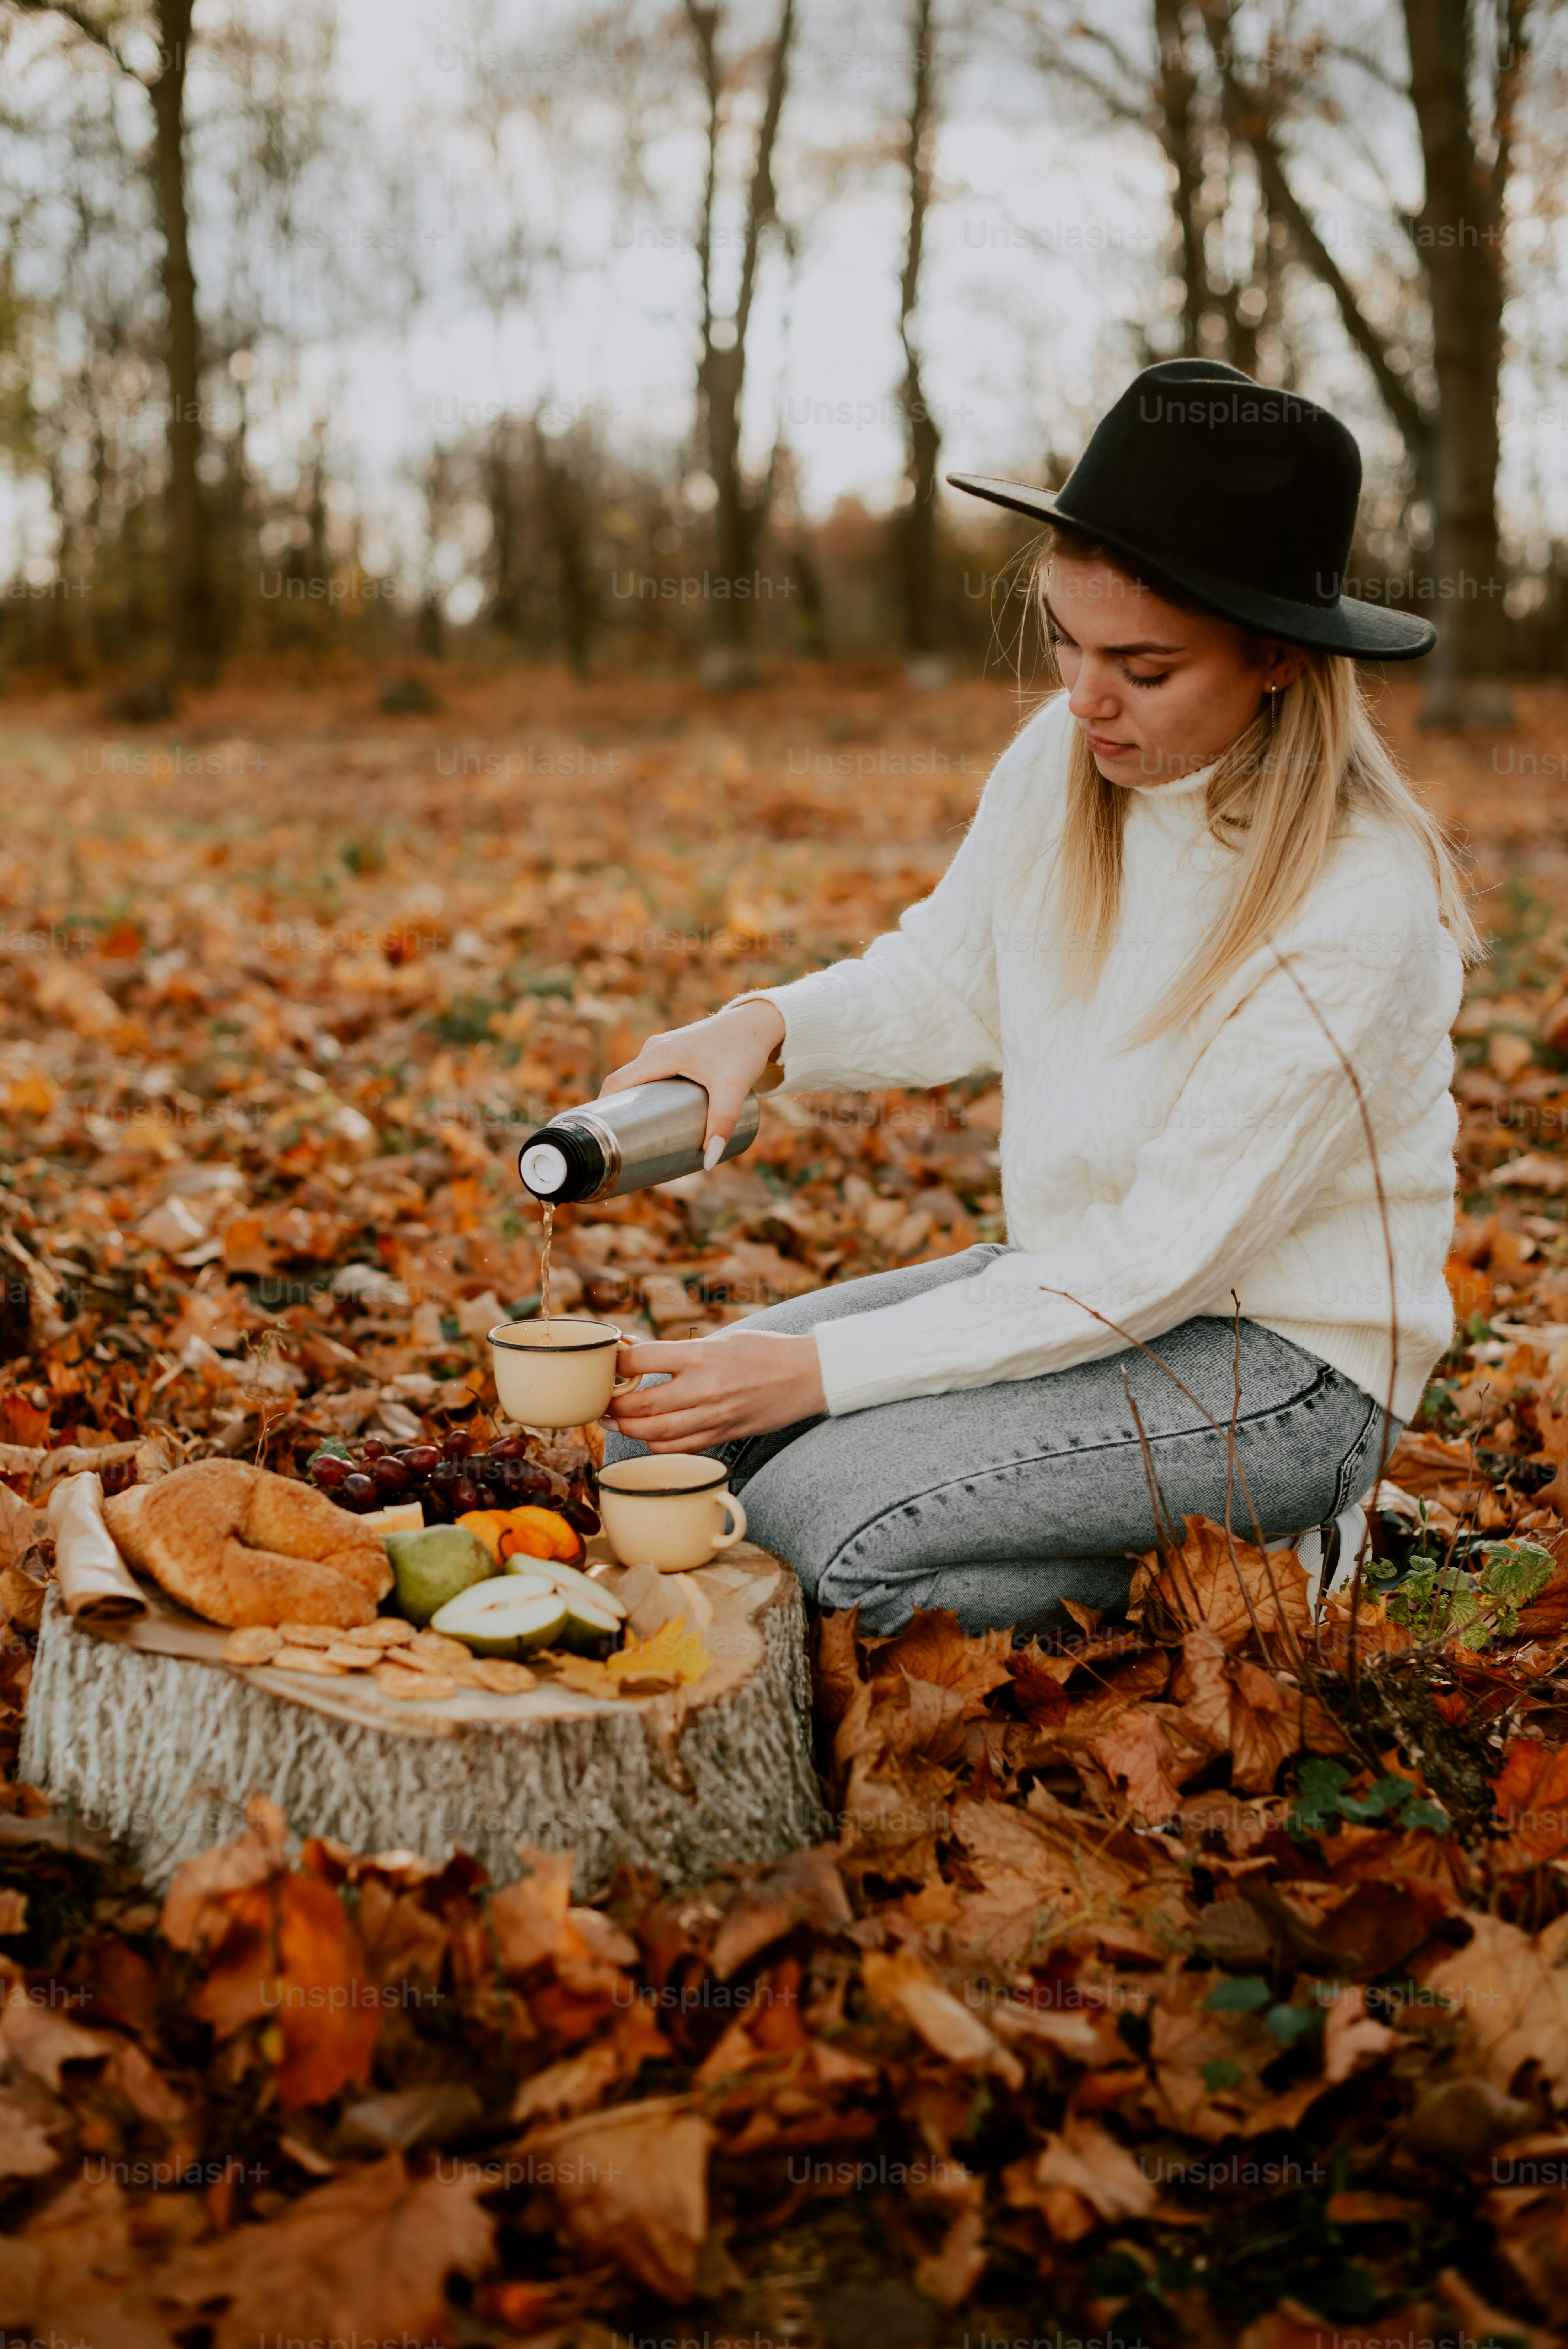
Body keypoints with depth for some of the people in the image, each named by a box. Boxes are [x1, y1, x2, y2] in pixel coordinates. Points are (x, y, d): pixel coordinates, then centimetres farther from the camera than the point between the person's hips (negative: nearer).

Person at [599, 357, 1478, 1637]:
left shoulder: (1357, 908, -26)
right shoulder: (1063, 763, -6)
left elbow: (1163, 1262, -24)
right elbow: (950, 982, 12)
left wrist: (825, 1367, -26)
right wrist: (768, 1024, -10)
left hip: (1286, 1360, -7)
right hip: (1084, 1272, 8)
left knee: (827, 1509, -25)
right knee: (663, 1432, -3)